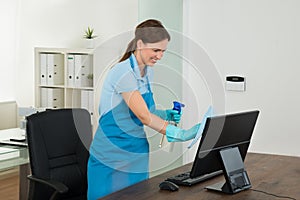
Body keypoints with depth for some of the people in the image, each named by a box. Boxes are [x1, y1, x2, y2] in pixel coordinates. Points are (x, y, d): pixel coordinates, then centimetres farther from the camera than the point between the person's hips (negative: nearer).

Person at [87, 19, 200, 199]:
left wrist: (165, 115, -1)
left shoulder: (148, 72, 8)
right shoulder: (123, 73, -19)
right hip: (111, 159, -8)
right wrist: (181, 134, -24)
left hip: (137, 156, 8)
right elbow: (144, 116, -22)